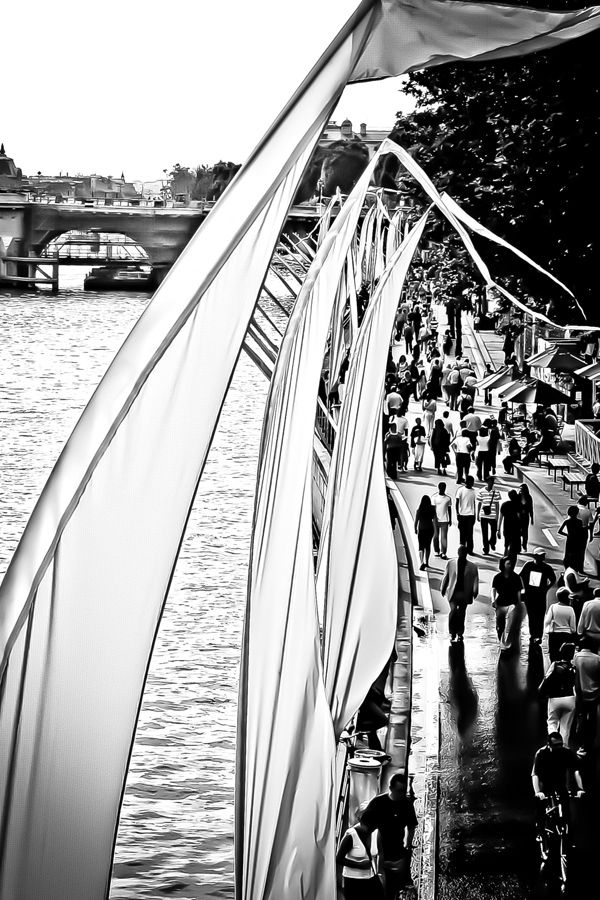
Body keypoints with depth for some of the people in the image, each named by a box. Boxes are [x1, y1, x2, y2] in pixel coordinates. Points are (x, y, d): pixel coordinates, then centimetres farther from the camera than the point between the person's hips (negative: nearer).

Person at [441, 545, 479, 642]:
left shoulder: (472, 567, 1)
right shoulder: (450, 563, 5)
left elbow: (475, 579, -4)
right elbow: (446, 576, 12)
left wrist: (475, 591, -18)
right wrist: (443, 589, 16)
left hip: (465, 593, 1)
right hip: (453, 591, -1)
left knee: (461, 613, 7)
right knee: (453, 610, -17)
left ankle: (460, 634, 22)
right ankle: (452, 633, -7)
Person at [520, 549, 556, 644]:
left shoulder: (547, 568, -7)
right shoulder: (529, 565, -3)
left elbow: (553, 580, 7)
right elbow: (521, 575, 12)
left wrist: (546, 588, -1)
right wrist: (525, 586, 7)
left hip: (541, 595, -2)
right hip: (529, 594, 2)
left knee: (540, 616, -2)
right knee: (531, 616, 9)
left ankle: (539, 636, 5)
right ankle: (532, 634, 20)